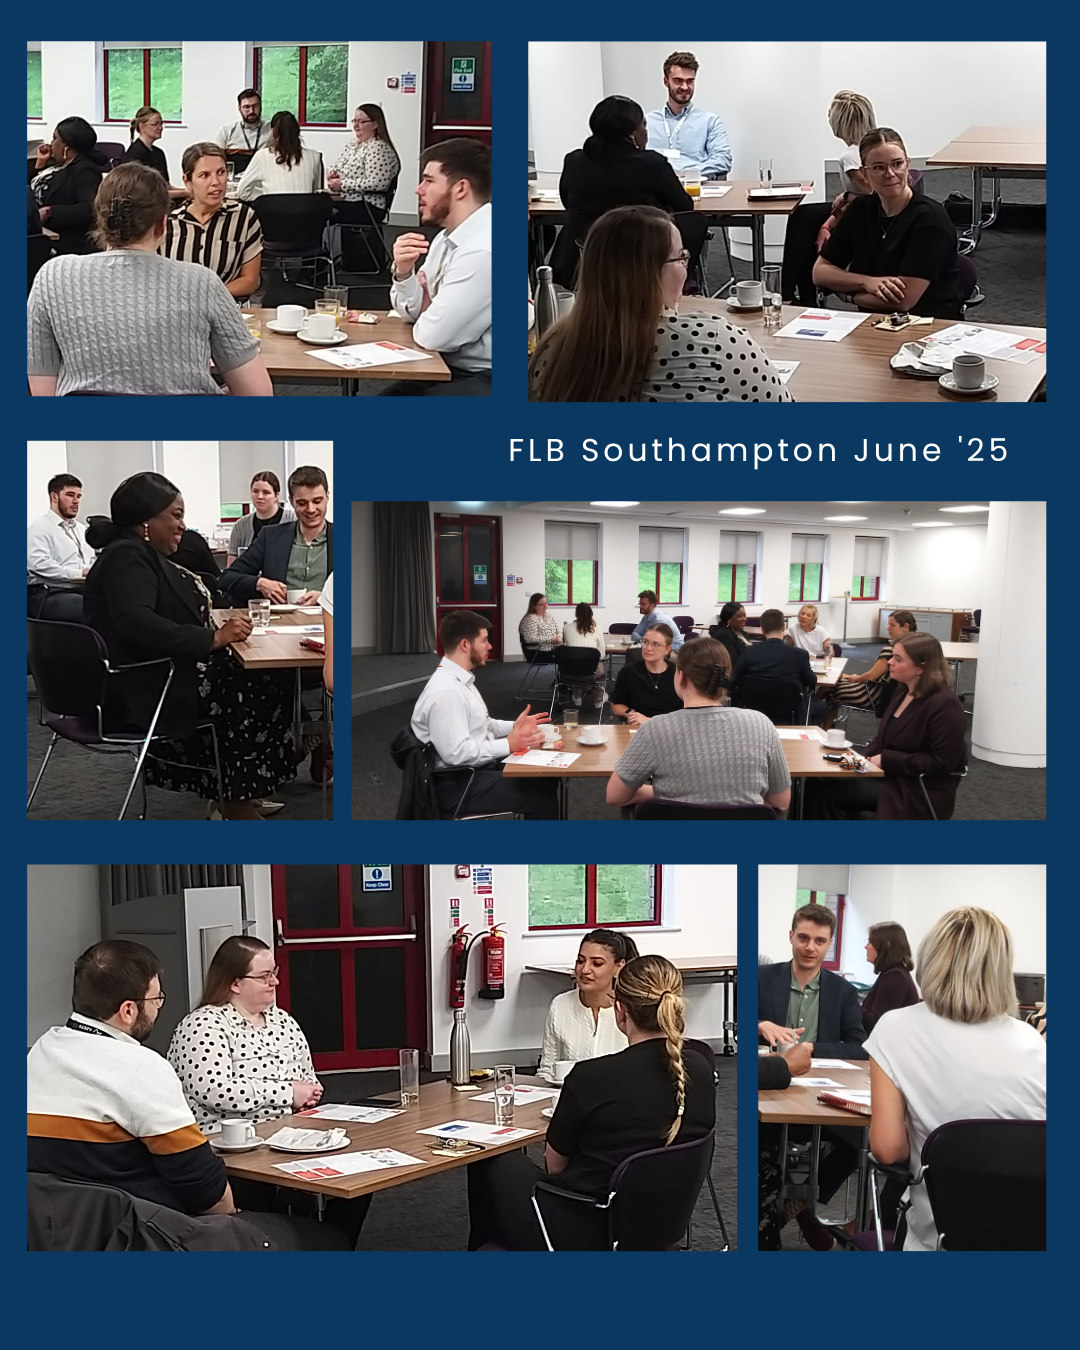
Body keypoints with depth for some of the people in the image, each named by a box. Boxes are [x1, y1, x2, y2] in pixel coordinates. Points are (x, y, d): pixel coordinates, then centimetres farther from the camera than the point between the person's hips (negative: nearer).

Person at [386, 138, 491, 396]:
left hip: (481, 381, -9)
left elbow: (431, 335, -21)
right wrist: (403, 272, -4)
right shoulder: (447, 238, 9)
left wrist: (427, 313, 3)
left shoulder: (483, 250, -23)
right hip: (448, 369, 9)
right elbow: (412, 313, 16)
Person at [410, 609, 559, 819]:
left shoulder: (460, 680, 8)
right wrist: (508, 745, -22)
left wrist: (513, 727, 3)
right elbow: (456, 752, -29)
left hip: (475, 769, 10)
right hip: (457, 785, -10)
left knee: (544, 777, 8)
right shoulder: (446, 691, -25)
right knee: (542, 793, -13)